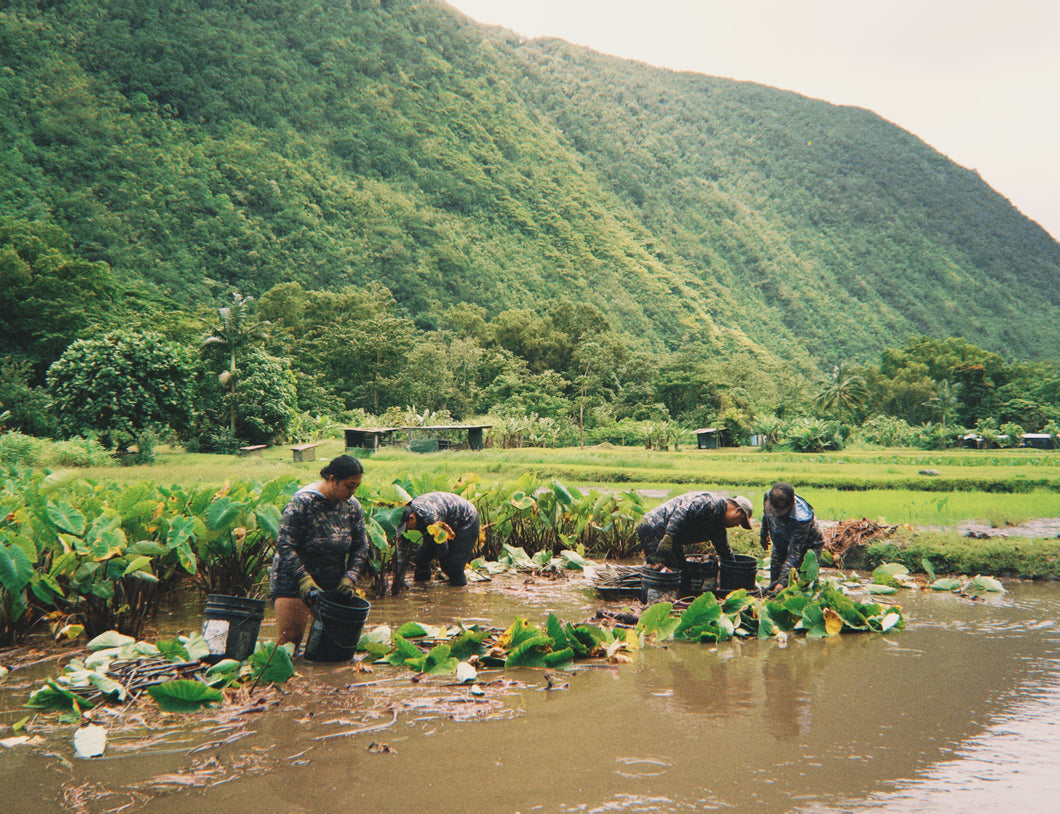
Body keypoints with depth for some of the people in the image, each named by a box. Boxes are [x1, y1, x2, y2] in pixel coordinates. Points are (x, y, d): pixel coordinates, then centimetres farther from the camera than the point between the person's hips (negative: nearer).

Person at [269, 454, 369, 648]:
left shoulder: (352, 506, 0)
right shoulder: (303, 501, -17)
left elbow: (360, 547, 6)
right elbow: (285, 546, -18)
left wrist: (350, 578, -9)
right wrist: (305, 580, -26)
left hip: (332, 585, 5)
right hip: (293, 580, -5)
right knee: (290, 637, -10)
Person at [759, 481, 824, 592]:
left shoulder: (802, 519, -42)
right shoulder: (768, 496, -27)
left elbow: (794, 554, -38)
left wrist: (782, 581, -43)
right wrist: (763, 535, 16)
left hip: (809, 547, -5)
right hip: (780, 545, 5)